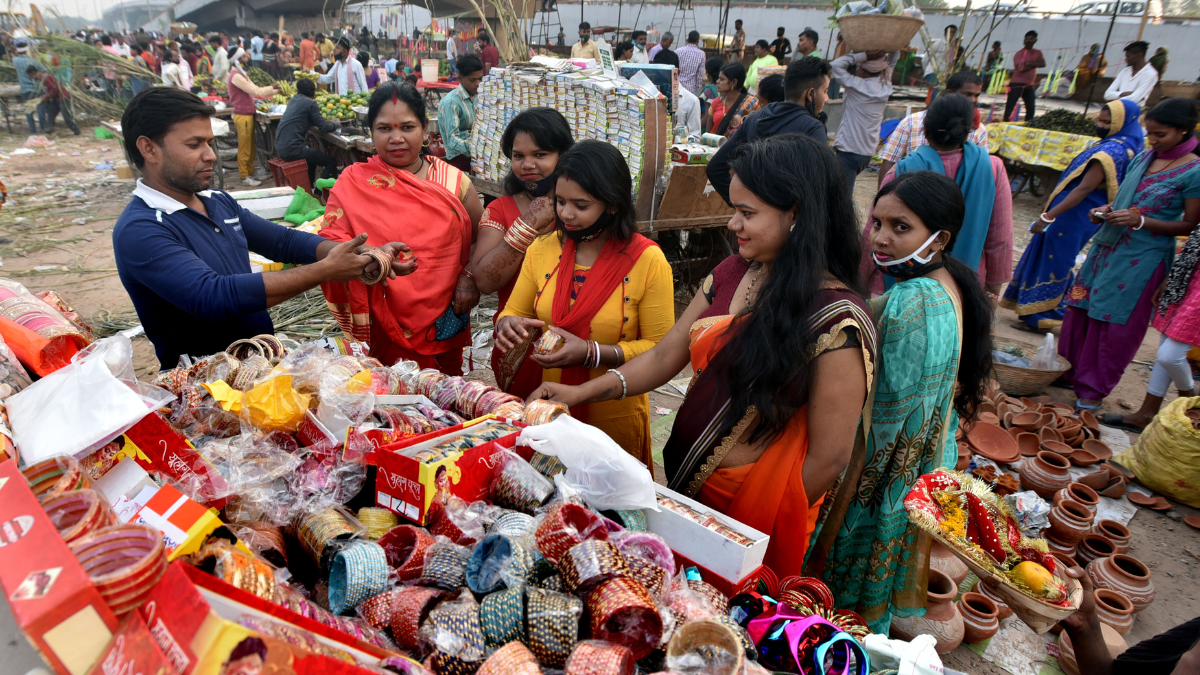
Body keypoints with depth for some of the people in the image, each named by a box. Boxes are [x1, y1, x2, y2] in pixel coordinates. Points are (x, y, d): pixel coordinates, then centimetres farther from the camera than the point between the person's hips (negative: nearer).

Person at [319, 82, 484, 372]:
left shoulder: (453, 182, 3)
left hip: (442, 325, 2)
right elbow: (329, 244, -8)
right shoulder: (353, 183, -1)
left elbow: (481, 238, 9)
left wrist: (470, 277, -8)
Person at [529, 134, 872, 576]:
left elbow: (830, 457, -18)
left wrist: (760, 528, -9)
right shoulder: (732, 273, -2)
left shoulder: (838, 321, -23)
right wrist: (581, 393, -9)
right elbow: (665, 357, 1)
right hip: (684, 481, 6)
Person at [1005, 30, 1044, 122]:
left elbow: (1043, 64, -6)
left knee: (1031, 108, 4)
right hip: (1017, 84, -6)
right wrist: (1035, 64, -8)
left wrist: (1029, 63, -16)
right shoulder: (1019, 54, -6)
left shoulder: (1037, 53, 12)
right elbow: (1022, 68, -20)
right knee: (1010, 107, -8)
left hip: (1029, 85, 6)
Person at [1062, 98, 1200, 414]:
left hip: (1143, 258, -6)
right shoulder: (1143, 157, 7)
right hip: (1107, 246, 6)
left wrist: (1140, 221, -21)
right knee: (1080, 311, 10)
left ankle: (1093, 389, 15)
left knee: (1115, 323, 2)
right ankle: (1070, 372, 27)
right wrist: (1107, 210, -1)